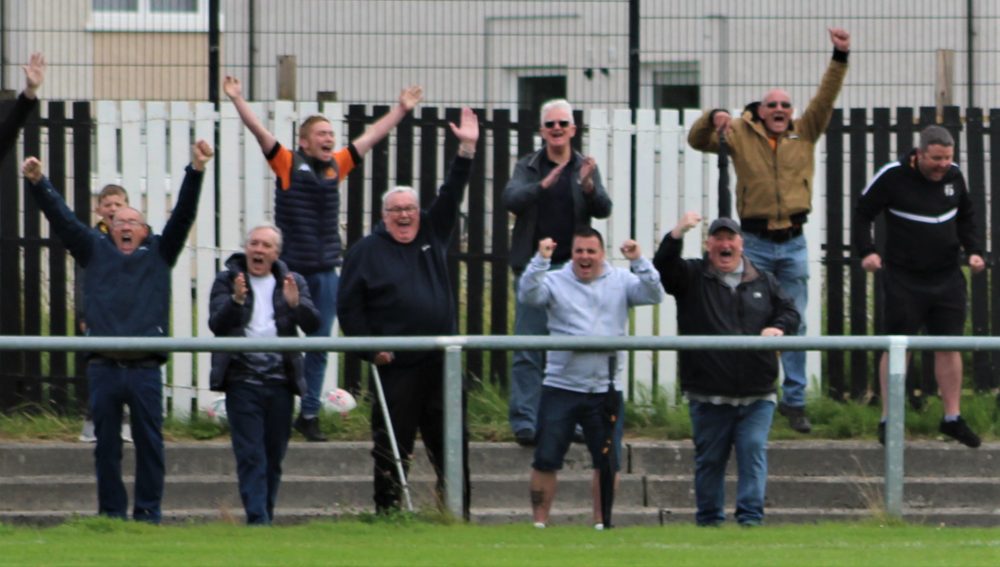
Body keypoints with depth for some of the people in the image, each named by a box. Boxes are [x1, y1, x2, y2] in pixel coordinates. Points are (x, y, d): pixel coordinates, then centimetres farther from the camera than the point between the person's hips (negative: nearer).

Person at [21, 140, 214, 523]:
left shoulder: (158, 254, 13)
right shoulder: (95, 251, 15)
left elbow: (183, 216, 5)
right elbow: (61, 218, 9)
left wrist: (196, 171, -6)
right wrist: (37, 183, -2)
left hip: (145, 367, -1)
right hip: (103, 366, 1)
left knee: (149, 442, -1)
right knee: (106, 444, 3)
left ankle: (148, 513, 4)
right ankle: (111, 513, 8)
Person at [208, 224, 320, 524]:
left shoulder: (292, 283, 12)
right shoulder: (227, 281, 6)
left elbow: (312, 325, -1)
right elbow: (216, 324, -8)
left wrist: (296, 303, -21)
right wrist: (236, 300, -26)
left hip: (280, 381, 3)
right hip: (243, 381, -3)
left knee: (274, 457, 8)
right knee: (250, 455, -9)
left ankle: (266, 516, 17)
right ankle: (257, 521, -14)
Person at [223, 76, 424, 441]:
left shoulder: (337, 165, 9)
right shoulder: (288, 164, -3)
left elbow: (373, 135, 19)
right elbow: (258, 131, -11)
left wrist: (403, 109, 24)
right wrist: (237, 100, -21)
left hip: (325, 270, 5)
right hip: (290, 270, -5)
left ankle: (309, 415, 17)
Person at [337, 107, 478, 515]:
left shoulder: (433, 236, 12)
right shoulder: (367, 251, 0)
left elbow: (451, 196, 8)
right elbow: (348, 305, -1)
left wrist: (467, 151, -3)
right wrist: (370, 348, -8)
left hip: (440, 363, 4)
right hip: (395, 367, -4)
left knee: (451, 446, 5)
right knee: (392, 448, 0)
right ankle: (387, 514, 3)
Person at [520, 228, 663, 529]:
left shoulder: (620, 281, 7)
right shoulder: (556, 281, 3)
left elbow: (653, 295, -5)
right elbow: (528, 296, -13)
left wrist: (639, 261, -18)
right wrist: (541, 260, -24)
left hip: (606, 389, 1)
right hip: (561, 388, -1)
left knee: (608, 461, 5)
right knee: (546, 460, -1)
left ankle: (601, 521, 17)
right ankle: (539, 521, 7)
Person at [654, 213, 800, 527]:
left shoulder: (763, 281, 14)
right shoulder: (692, 277, 6)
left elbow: (790, 312, 14)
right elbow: (662, 269, -11)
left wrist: (778, 327, -9)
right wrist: (677, 233, -25)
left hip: (756, 394, 1)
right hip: (708, 394, -1)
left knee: (754, 452, -8)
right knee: (709, 459, 5)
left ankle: (750, 516, -8)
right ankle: (709, 519, 15)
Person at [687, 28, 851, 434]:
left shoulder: (804, 134, 6)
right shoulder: (741, 134, 3)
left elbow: (826, 98, -1)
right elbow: (698, 141, 1)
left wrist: (840, 58, -12)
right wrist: (713, 119, -19)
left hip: (793, 243, 1)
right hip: (755, 243, -1)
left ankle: (794, 401, 8)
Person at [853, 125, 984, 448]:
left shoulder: (954, 176, 3)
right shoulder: (893, 177, -12)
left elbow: (967, 218, 18)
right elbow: (862, 213, -3)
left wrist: (973, 250, 4)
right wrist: (866, 251, -15)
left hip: (947, 277, 4)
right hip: (904, 279, -4)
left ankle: (952, 418, 15)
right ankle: (888, 420, 8)